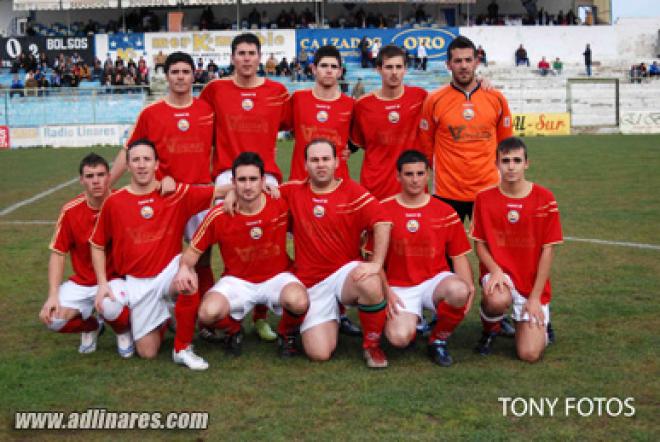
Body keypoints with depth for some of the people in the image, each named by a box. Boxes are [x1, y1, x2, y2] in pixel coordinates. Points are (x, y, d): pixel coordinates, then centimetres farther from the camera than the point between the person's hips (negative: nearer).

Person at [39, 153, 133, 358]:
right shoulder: (70, 210, -7)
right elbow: (58, 254, -1)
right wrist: (53, 295, -12)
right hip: (82, 284, 3)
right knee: (53, 318, -20)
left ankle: (124, 330, 4)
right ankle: (91, 326, 15)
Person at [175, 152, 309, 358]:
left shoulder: (282, 206, -12)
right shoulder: (218, 215, -12)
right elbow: (193, 250, -2)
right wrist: (184, 268, -23)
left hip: (277, 277, 0)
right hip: (236, 280, 1)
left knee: (298, 301, -35)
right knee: (208, 312, -30)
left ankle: (287, 334, 4)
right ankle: (234, 329, 10)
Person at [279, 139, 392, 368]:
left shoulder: (352, 190, -2)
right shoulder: (294, 191, 4)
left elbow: (382, 224, -14)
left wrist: (376, 264, -24)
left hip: (346, 272, -1)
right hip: (312, 284, 1)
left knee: (370, 283, -39)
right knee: (319, 353, -15)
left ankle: (372, 345, -9)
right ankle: (331, 318, 24)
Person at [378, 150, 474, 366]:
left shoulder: (445, 212, 4)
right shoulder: (383, 210, 0)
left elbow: (459, 256, 4)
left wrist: (468, 285, -14)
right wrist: (386, 292, -10)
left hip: (436, 280, 1)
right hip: (400, 288, -1)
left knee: (458, 290, -36)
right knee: (399, 338, -28)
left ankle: (438, 340, -5)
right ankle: (409, 321, 15)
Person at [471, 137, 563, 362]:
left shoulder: (544, 199, -7)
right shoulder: (484, 198, -4)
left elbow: (548, 250, -6)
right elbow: (480, 244, 1)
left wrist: (535, 297, -9)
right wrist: (495, 270, -19)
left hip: (533, 284, 0)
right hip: (500, 274, 0)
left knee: (530, 354, -12)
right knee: (497, 300, -37)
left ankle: (540, 326, 25)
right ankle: (489, 331, 1)